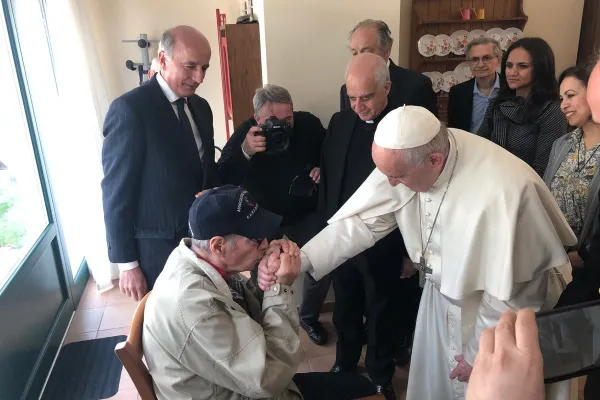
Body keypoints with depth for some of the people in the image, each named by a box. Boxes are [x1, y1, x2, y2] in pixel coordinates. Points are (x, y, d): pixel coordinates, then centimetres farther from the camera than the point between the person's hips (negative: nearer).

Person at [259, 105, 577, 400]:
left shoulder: (505, 190, -36)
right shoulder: (406, 156, -20)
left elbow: (508, 294, -26)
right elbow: (361, 219, -16)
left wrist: (479, 354, -13)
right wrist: (299, 261, -27)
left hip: (499, 313, -5)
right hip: (443, 295, 5)